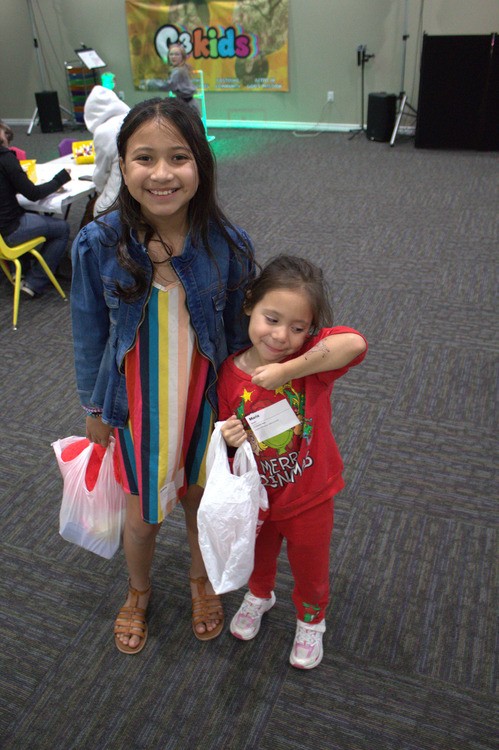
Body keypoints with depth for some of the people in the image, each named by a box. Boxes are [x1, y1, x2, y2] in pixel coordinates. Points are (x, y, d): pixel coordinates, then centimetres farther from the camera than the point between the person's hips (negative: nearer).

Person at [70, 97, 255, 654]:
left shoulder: (228, 245, -18)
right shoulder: (98, 245, -18)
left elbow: (238, 331, -4)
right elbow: (90, 334, -5)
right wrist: (94, 408, 3)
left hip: (204, 400, 1)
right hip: (136, 406, 0)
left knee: (202, 499, 22)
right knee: (142, 514, 18)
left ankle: (201, 579, 55)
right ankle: (138, 591, 51)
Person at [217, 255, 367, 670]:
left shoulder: (313, 356, -25)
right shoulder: (229, 374, -17)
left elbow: (355, 343, -48)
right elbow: (225, 431, -3)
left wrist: (286, 370, -42)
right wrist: (229, 439, -27)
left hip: (309, 498, -2)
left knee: (310, 567, 24)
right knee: (259, 555, 31)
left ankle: (311, 619, 56)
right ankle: (260, 595, 65)